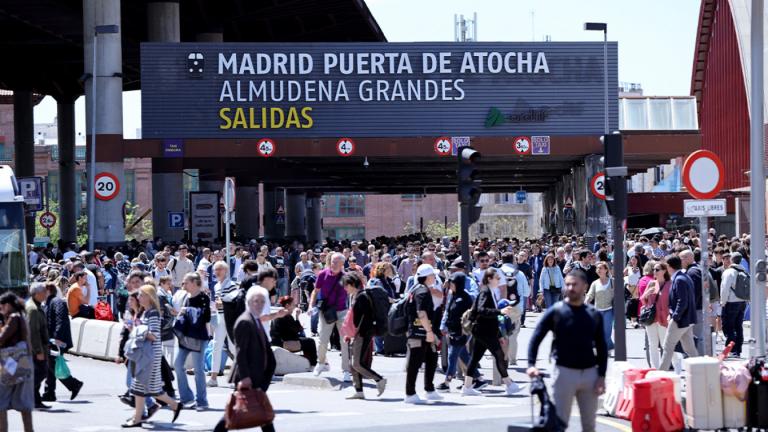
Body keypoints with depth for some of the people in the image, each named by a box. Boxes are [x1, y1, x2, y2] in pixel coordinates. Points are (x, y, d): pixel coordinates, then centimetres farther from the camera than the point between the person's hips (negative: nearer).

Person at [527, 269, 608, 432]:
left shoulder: (594, 315, 6)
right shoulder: (555, 312, -3)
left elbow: (601, 347, 9)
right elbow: (536, 338, -4)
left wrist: (601, 375, 1)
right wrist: (531, 364, -18)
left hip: (590, 373, 3)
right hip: (565, 372, -3)